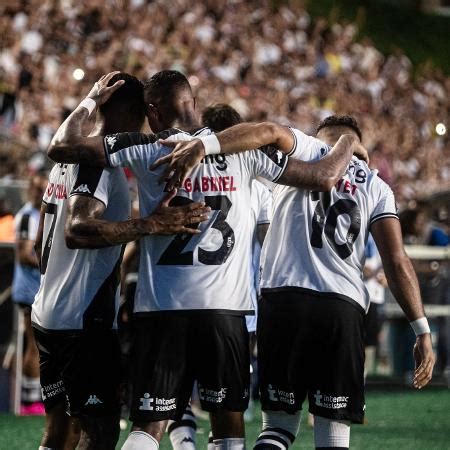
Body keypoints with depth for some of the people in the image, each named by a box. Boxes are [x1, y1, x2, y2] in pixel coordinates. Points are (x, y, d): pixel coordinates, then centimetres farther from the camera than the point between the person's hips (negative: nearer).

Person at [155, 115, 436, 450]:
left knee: (279, 422, 12)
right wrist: (422, 331, 8)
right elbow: (397, 261, 9)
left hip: (283, 299, -1)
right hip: (343, 308, 1)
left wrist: (202, 145, -23)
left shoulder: (306, 150, 13)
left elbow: (268, 131, -10)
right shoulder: (376, 187, 18)